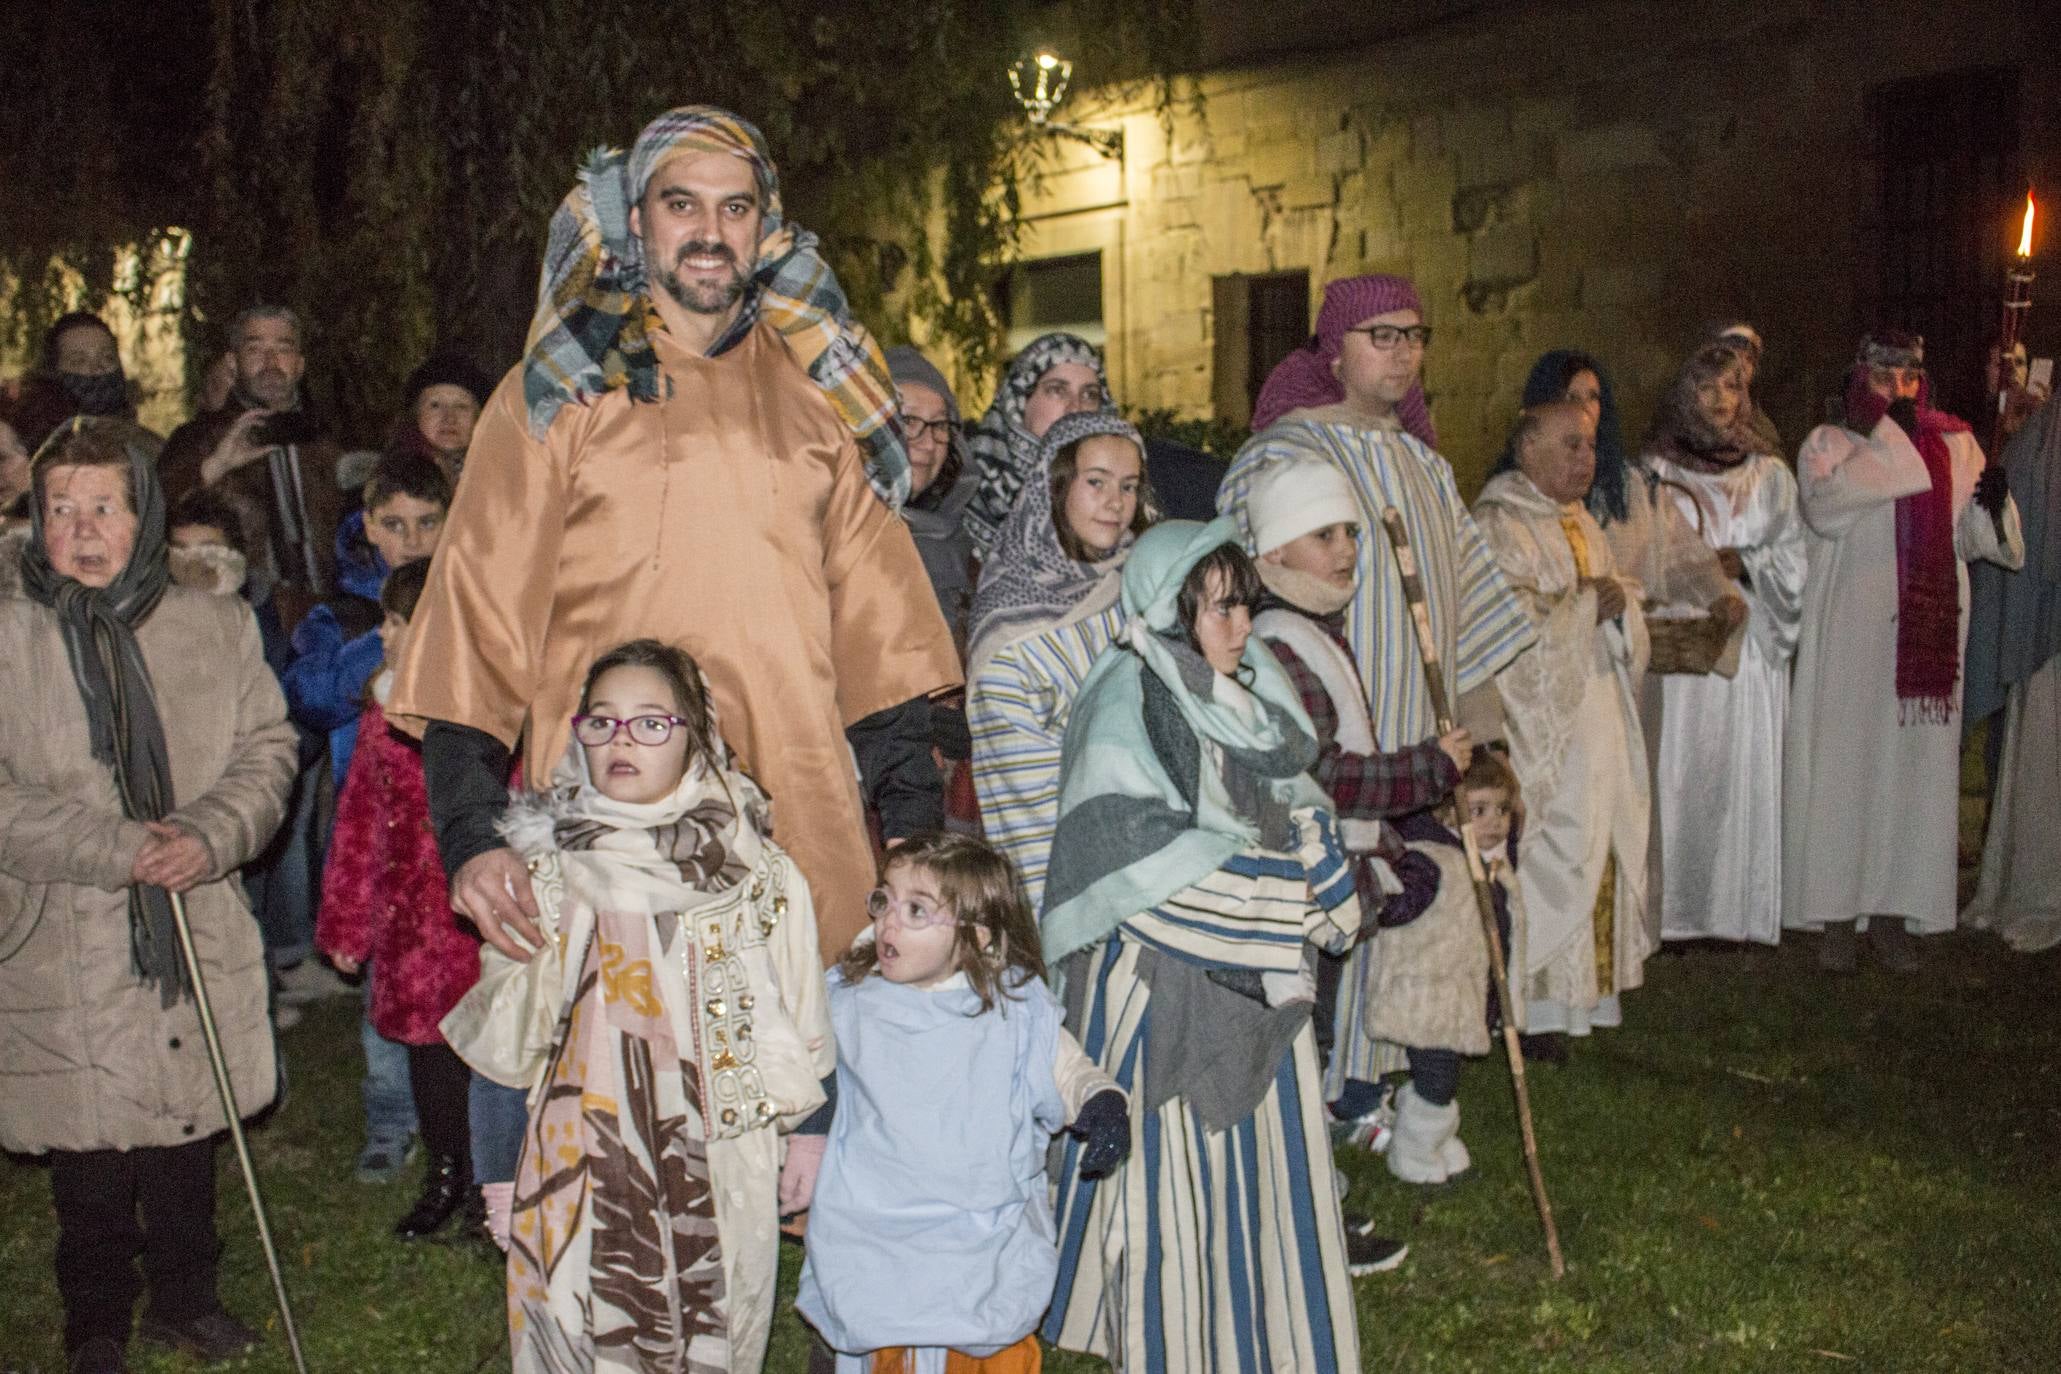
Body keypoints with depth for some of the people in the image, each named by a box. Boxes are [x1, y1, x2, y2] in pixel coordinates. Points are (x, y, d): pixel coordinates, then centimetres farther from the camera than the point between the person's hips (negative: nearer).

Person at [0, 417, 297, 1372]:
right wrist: (118, 850, -19)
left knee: (189, 1131, 16)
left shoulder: (216, 627, 2)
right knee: (88, 1162, 9)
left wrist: (208, 837, -16)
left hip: (198, 932, 2)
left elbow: (266, 753, 2)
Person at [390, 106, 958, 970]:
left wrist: (913, 817, 7)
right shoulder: (558, 392, 7)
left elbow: (877, 617, 15)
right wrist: (470, 834, -10)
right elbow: (480, 622, 1)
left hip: (802, 823, 2)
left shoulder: (818, 396, 15)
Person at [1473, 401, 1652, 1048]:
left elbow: (1626, 634, 18)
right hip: (1540, 726, -8)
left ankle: (1579, 993, 15)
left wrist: (1619, 607, -4)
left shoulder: (1583, 526, 18)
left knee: (1597, 857, 8)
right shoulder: (1498, 526, -8)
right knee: (1551, 863, -9)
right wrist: (1586, 604, -11)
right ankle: (1534, 1002, -2)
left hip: (1600, 723, 8)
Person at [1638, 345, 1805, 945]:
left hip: (1753, 645, 2)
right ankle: (1674, 909, 1)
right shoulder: (1656, 469, 6)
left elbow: (1792, 557, 9)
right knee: (1679, 772, -5)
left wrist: (1739, 564, -9)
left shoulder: (1770, 474, 13)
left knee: (1747, 773, 0)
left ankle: (1742, 910, 7)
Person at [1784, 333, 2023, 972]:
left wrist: (1996, 505, -11)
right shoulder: (1829, 443, 3)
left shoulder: (1955, 448, 12)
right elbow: (1825, 506, -18)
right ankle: (1838, 914, 5)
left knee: (1916, 767, 4)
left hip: (1926, 639, 3)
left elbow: (1981, 541, 10)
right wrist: (1888, 436, -15)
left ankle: (1892, 911, 13)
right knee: (1844, 768, -2)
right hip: (1850, 640, -3)